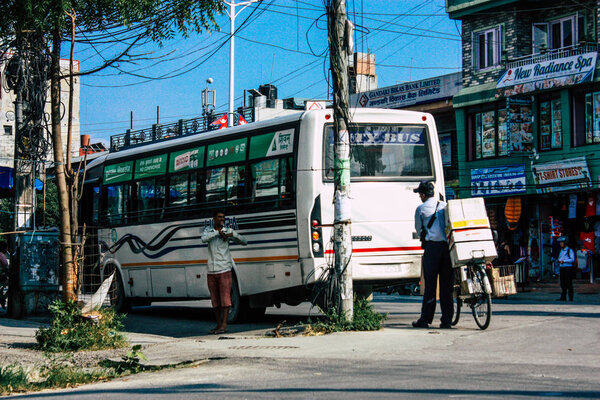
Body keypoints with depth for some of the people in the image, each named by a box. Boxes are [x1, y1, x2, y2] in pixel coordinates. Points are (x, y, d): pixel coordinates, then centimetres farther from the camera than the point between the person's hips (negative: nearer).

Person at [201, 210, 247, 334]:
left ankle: (224, 324, -7)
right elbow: (203, 239, -14)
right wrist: (218, 233, -18)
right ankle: (218, 324, 14)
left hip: (224, 269, -3)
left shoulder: (228, 231, 3)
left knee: (225, 297, -8)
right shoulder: (208, 230, 8)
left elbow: (245, 242, 2)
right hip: (211, 271, 3)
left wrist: (233, 235, -14)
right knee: (215, 299, 7)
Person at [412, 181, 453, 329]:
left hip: (432, 246, -3)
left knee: (430, 284, 1)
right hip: (447, 246, 3)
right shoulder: (444, 206, 13)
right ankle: (447, 320, 4)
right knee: (446, 285, 5)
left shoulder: (421, 209, 3)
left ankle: (425, 319, 3)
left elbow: (418, 229, 12)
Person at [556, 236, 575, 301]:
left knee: (569, 283, -7)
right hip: (562, 268, 7)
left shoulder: (569, 250, -5)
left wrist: (563, 261, -22)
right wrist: (558, 261, 2)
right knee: (563, 284, 5)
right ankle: (563, 297, 8)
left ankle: (571, 298, -4)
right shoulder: (561, 250, 18)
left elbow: (572, 259, -14)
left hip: (568, 268, -7)